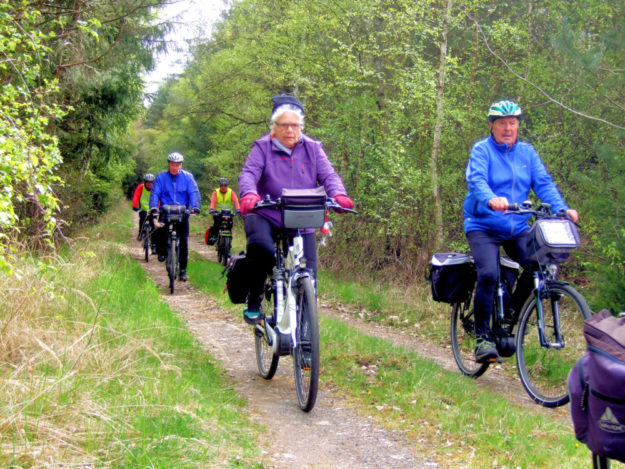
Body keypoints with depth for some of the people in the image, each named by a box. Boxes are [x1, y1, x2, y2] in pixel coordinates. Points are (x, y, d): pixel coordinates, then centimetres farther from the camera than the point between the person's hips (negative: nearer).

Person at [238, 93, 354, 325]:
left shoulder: (312, 149, 9)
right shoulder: (262, 147, 3)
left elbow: (328, 175, -2)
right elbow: (249, 173, -11)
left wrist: (338, 194, -25)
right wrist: (249, 194, -35)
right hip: (265, 216, -2)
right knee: (261, 247, -35)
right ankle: (254, 300, -12)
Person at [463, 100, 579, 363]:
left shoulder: (527, 152, 10)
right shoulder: (481, 150, -4)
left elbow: (544, 183, 0)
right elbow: (477, 180, -22)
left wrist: (561, 208, -19)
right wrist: (491, 200, -44)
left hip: (517, 228, 4)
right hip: (483, 226, -4)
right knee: (488, 274, -25)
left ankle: (511, 315, 5)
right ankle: (482, 337, -9)